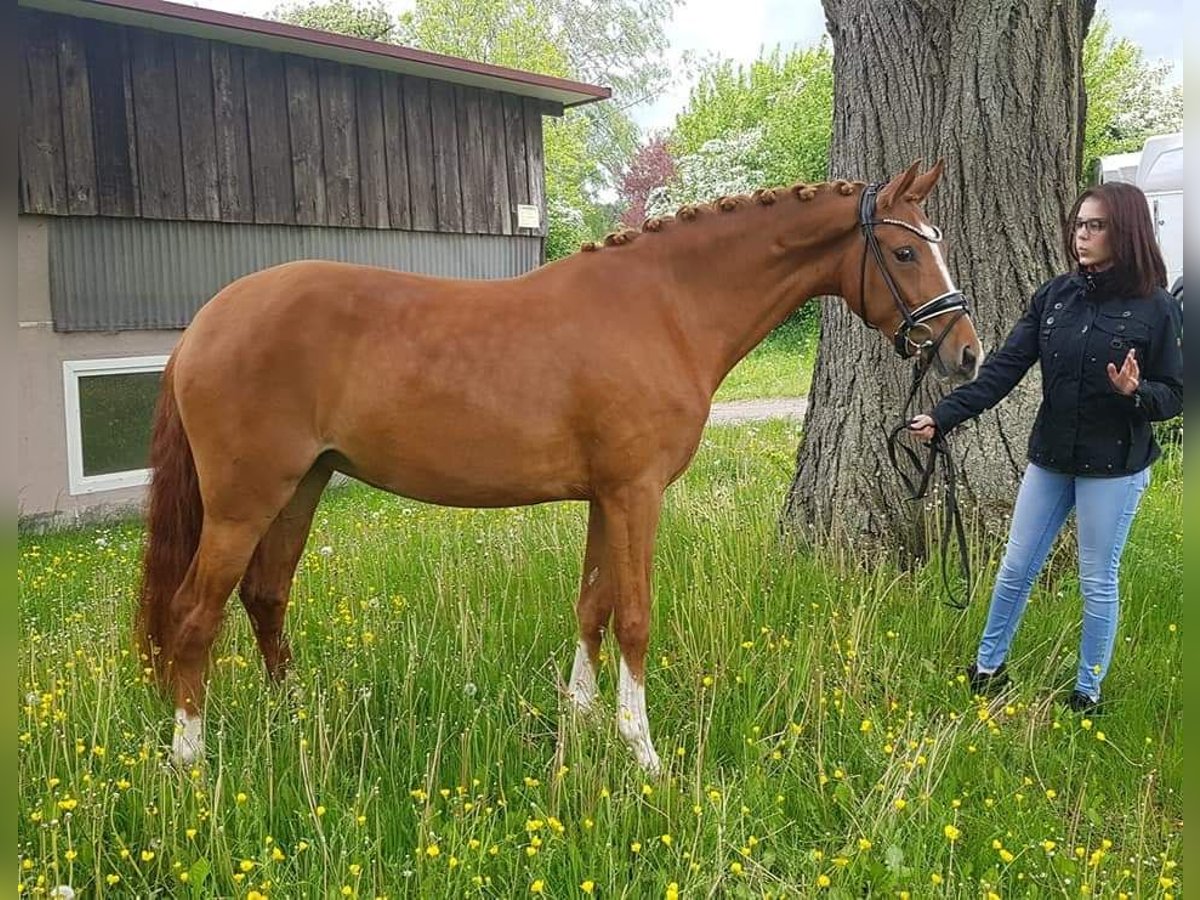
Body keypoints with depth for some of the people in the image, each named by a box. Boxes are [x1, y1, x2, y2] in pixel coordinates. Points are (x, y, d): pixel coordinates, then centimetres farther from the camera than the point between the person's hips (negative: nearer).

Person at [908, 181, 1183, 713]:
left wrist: (1136, 393, -28)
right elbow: (1004, 368, -5)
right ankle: (987, 669, 31)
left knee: (1098, 582, 9)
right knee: (1015, 568, 13)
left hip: (1113, 468, -4)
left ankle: (1088, 693, 27)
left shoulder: (1156, 308, -10)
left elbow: (1174, 395, -5)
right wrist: (943, 416, -14)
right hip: (1050, 458, 4)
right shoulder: (1054, 295, 0)